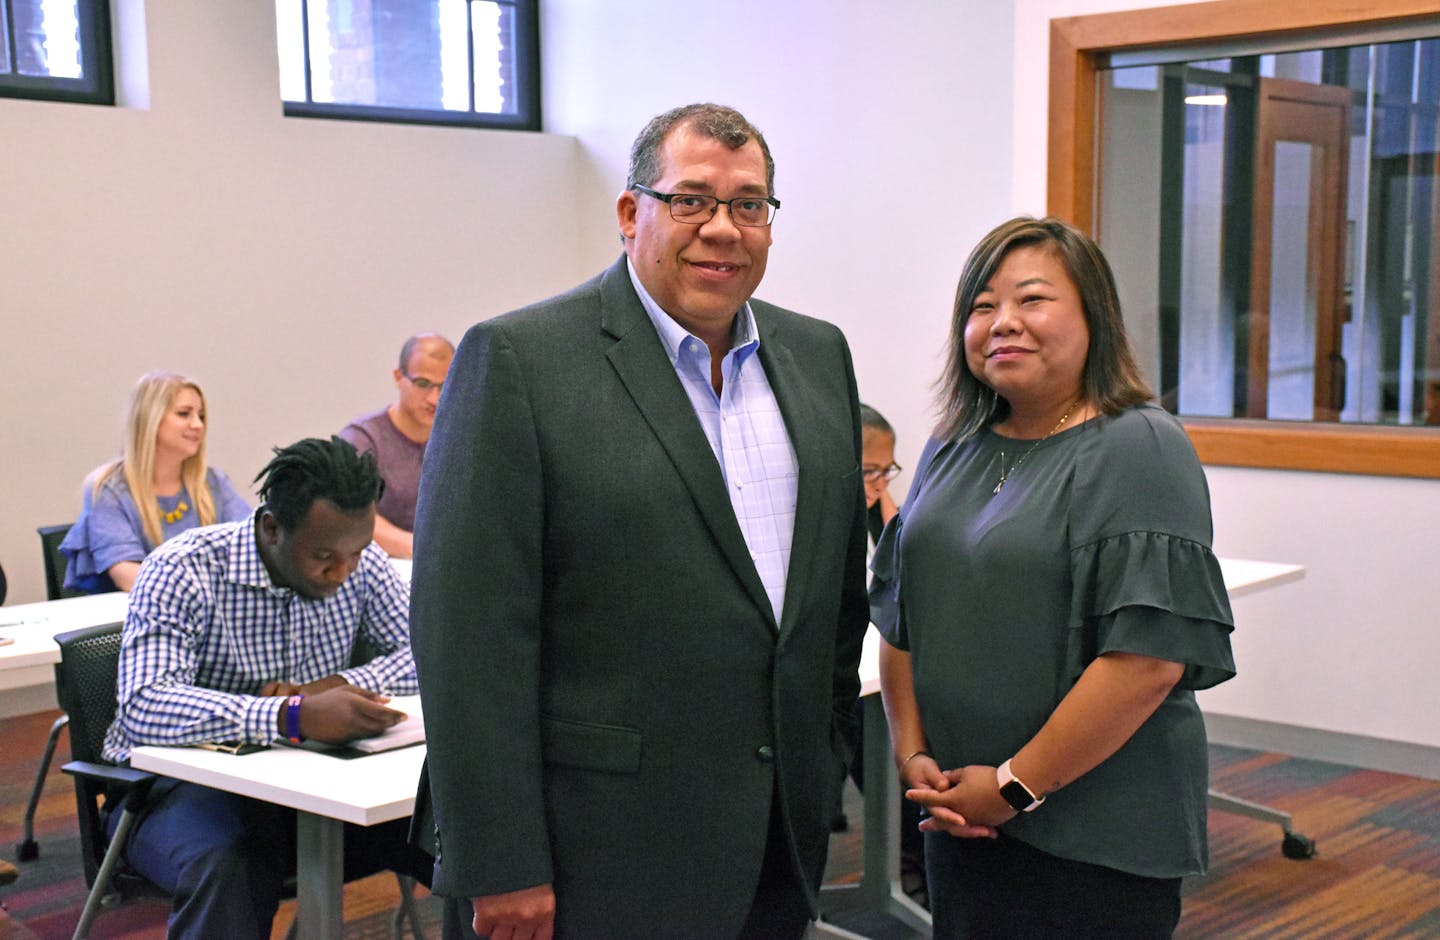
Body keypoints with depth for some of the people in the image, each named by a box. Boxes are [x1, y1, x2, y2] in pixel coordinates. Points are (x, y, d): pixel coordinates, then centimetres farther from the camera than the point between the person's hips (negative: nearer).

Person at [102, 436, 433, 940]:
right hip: (186, 784, -4)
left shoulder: (359, 563, -2)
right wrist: (296, 715, -44)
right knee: (224, 868, -39)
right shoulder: (181, 573, -18)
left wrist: (336, 687, -20)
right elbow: (143, 709, -31)